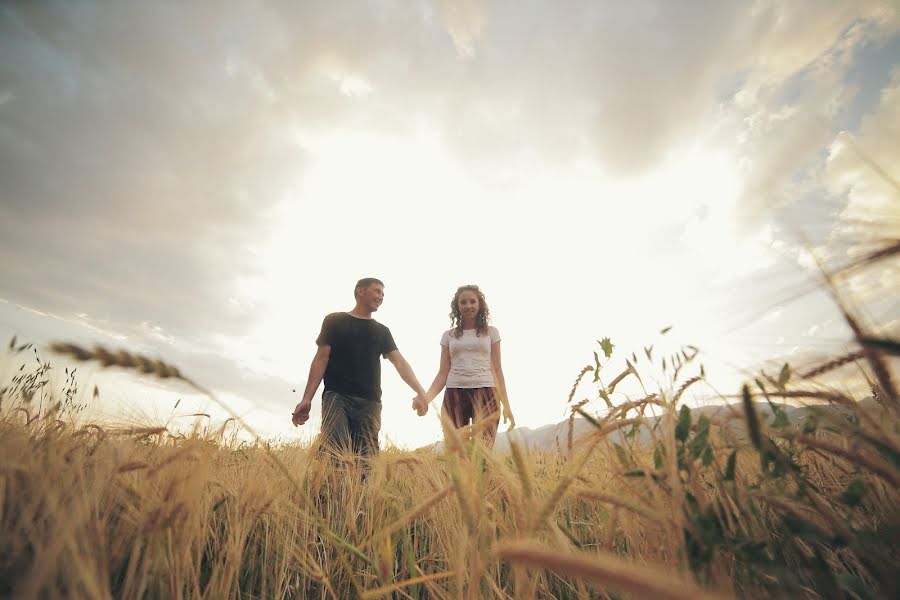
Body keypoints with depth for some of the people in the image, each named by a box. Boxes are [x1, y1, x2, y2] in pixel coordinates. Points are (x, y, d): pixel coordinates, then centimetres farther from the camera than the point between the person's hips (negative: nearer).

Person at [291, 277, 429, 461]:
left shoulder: (382, 331, 18)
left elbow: (399, 361, 6)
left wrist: (420, 392, -9)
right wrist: (307, 399, -6)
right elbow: (321, 358, 5)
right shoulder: (334, 321, 11)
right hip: (337, 396, -3)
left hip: (370, 403, 3)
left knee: (365, 458, -3)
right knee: (335, 453, -20)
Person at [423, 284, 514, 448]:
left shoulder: (491, 332, 12)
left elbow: (497, 370, 10)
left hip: (485, 393, -1)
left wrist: (506, 405, 2)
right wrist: (426, 397, -7)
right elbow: (443, 372, 10)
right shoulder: (448, 335, 14)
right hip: (454, 394, 1)